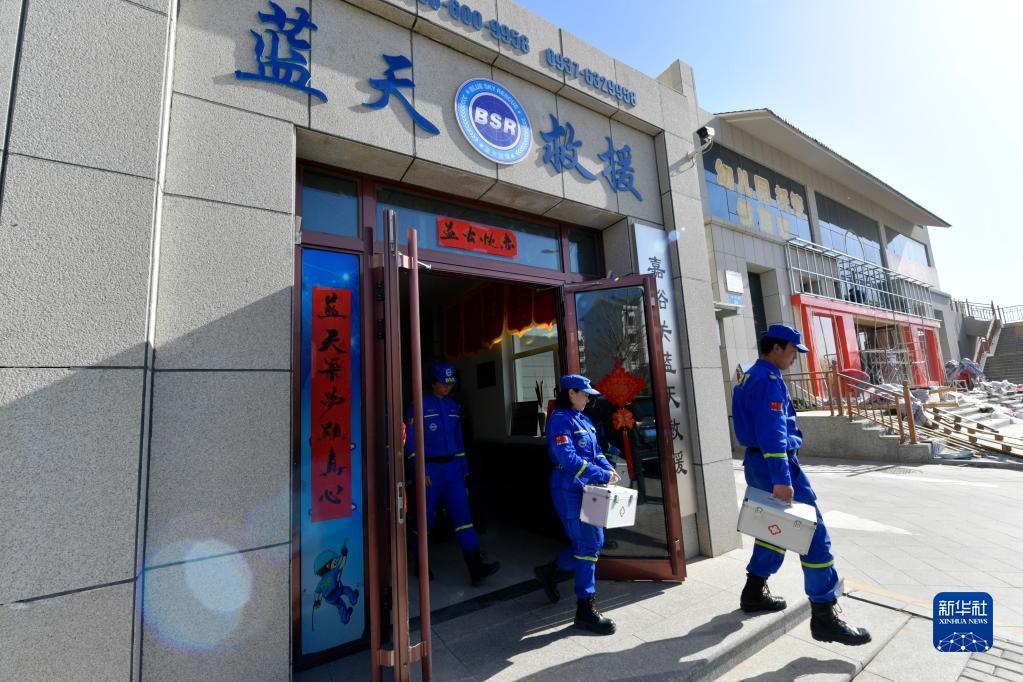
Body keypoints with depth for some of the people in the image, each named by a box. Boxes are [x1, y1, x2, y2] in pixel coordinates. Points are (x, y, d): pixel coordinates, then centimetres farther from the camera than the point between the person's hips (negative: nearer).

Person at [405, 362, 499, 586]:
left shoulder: (453, 406, 11)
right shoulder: (420, 405, -7)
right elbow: (410, 441, -10)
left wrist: (464, 467, 15)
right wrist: (420, 471, -14)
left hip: (453, 467, 5)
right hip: (430, 470, -4)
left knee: (462, 514, -2)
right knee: (425, 518, 8)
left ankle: (476, 567, -3)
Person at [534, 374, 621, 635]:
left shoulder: (582, 419, 12)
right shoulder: (560, 419, -16)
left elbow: (595, 450, 17)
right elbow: (568, 459, -24)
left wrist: (607, 467, -2)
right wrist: (603, 476, -22)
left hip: (586, 488, 9)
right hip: (569, 489, -9)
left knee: (594, 542, 16)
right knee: (588, 545, -3)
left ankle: (550, 572, 34)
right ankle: (585, 609, 13)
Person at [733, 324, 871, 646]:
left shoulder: (748, 377, 14)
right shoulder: (769, 379, -16)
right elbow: (772, 431, -25)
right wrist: (781, 480, -28)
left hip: (755, 462, 10)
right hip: (773, 464, -10)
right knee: (814, 535, -2)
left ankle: (754, 592, 29)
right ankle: (824, 616, 5)